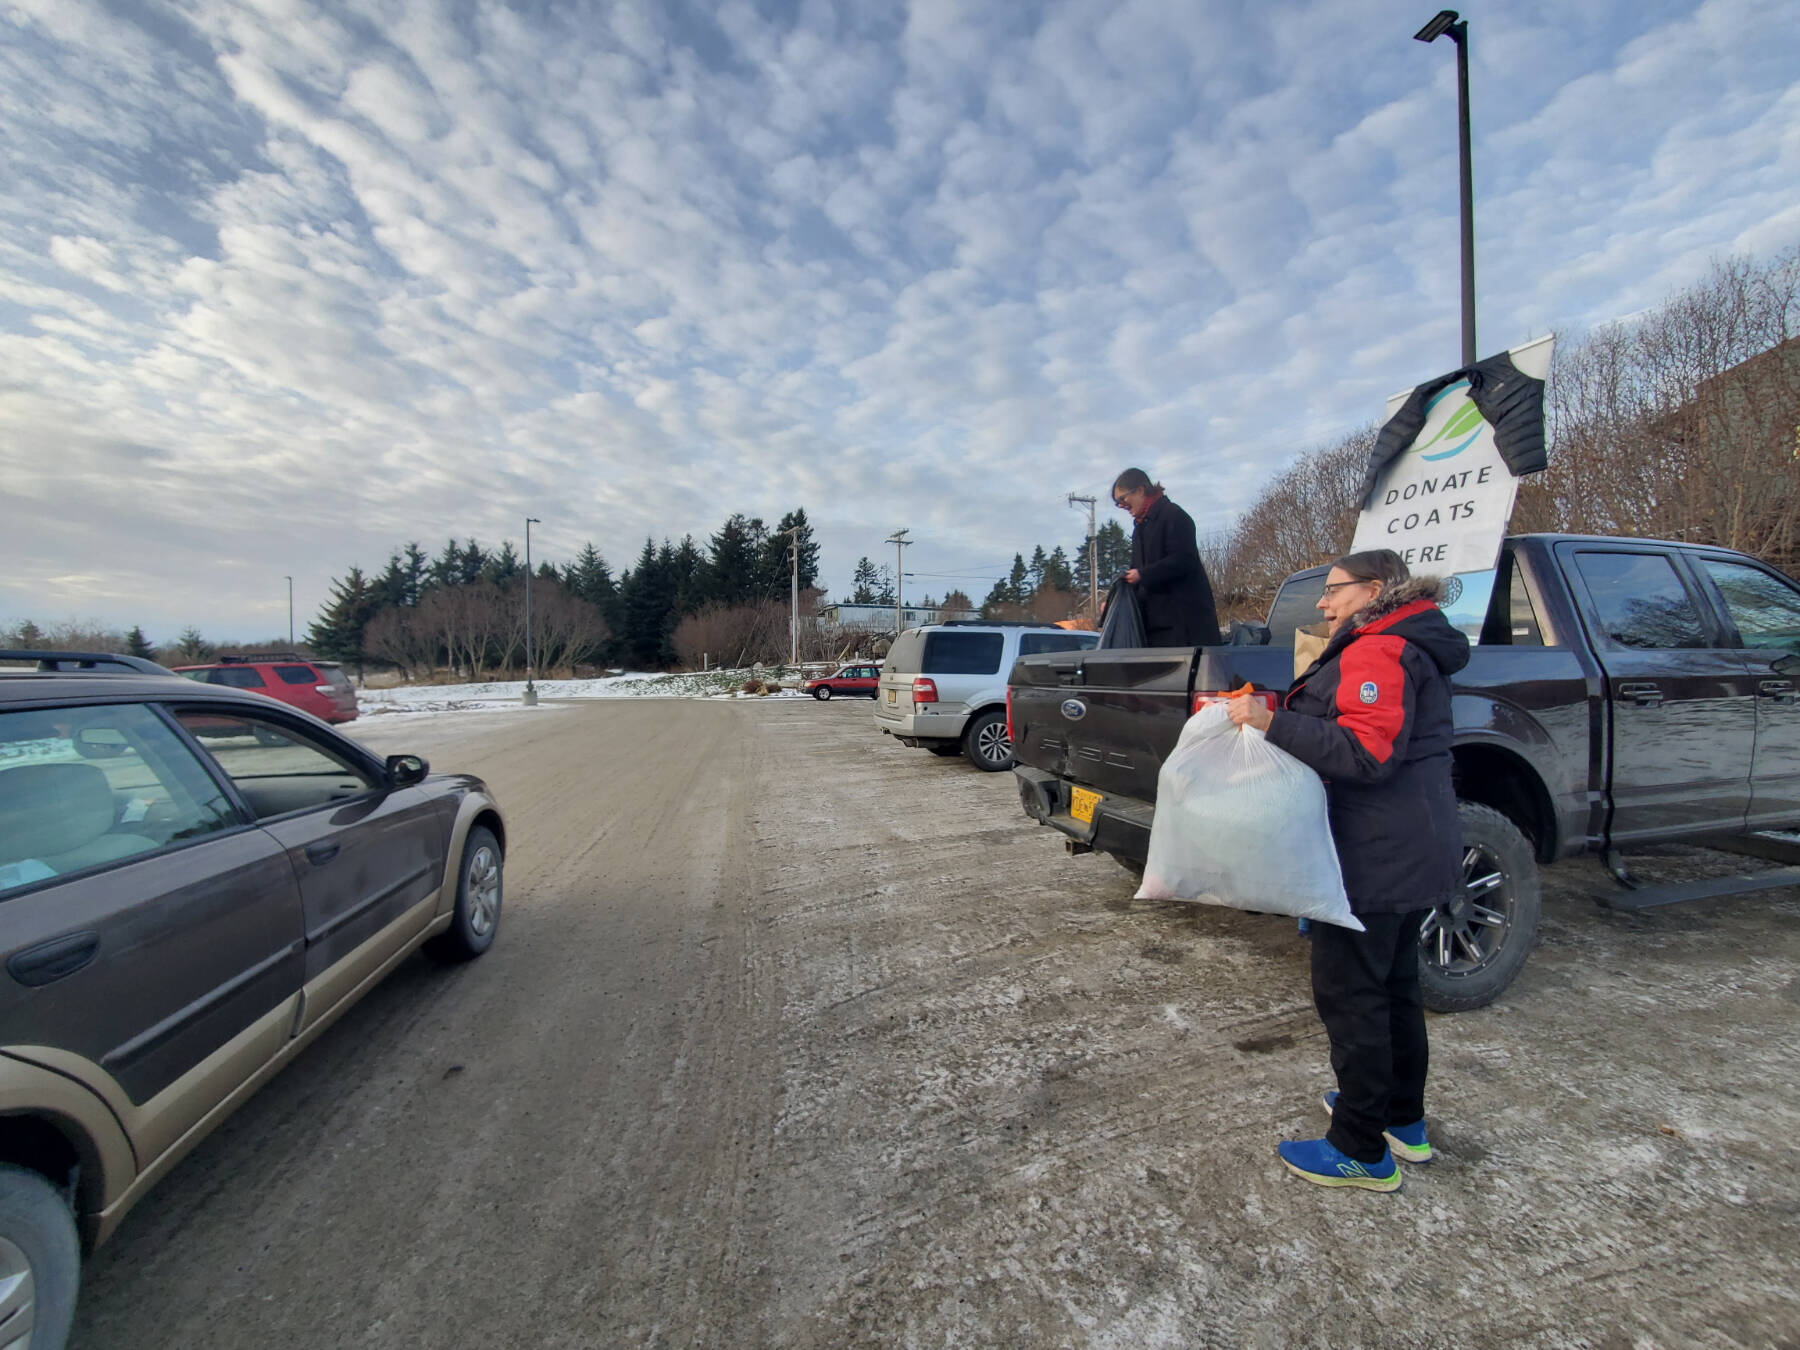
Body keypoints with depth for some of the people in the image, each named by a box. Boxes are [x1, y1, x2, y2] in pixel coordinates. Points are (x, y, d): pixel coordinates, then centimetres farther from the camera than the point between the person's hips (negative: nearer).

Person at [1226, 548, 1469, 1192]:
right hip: (1409, 854, 11)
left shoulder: (1380, 652, -17)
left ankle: (1362, 1150, 12)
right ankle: (1404, 1120, 36)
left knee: (1350, 993, -1)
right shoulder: (1410, 648, 18)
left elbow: (1367, 754, -28)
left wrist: (1272, 722, -29)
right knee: (1394, 986, 21)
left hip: (1375, 860, -11)